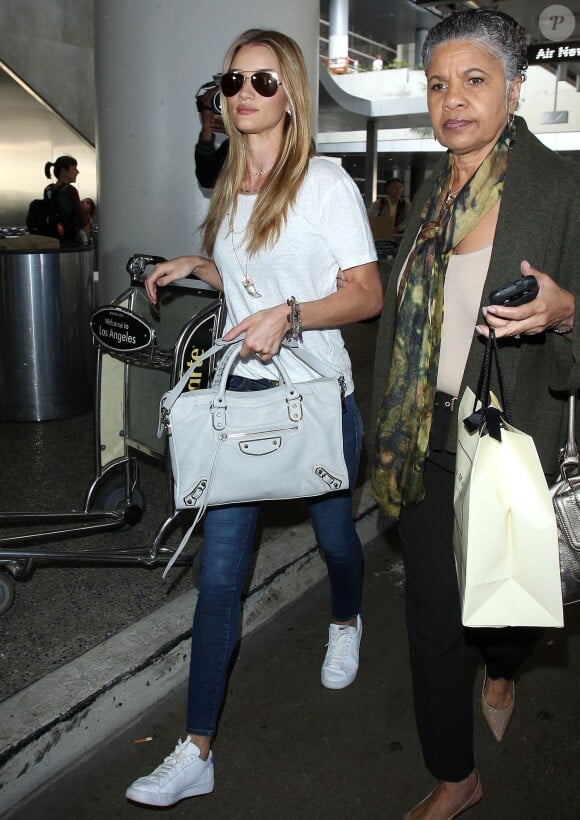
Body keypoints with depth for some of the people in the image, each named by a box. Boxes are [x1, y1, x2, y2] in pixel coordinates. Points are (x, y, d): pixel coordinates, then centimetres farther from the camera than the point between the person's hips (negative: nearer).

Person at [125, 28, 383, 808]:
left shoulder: (326, 182, -8)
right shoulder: (230, 187, 10)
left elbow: (367, 293, -12)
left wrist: (288, 315, -27)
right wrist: (194, 267, 6)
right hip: (242, 391, 4)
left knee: (333, 532, 18)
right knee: (219, 572, 0)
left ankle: (345, 623, 54)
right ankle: (197, 752, 9)